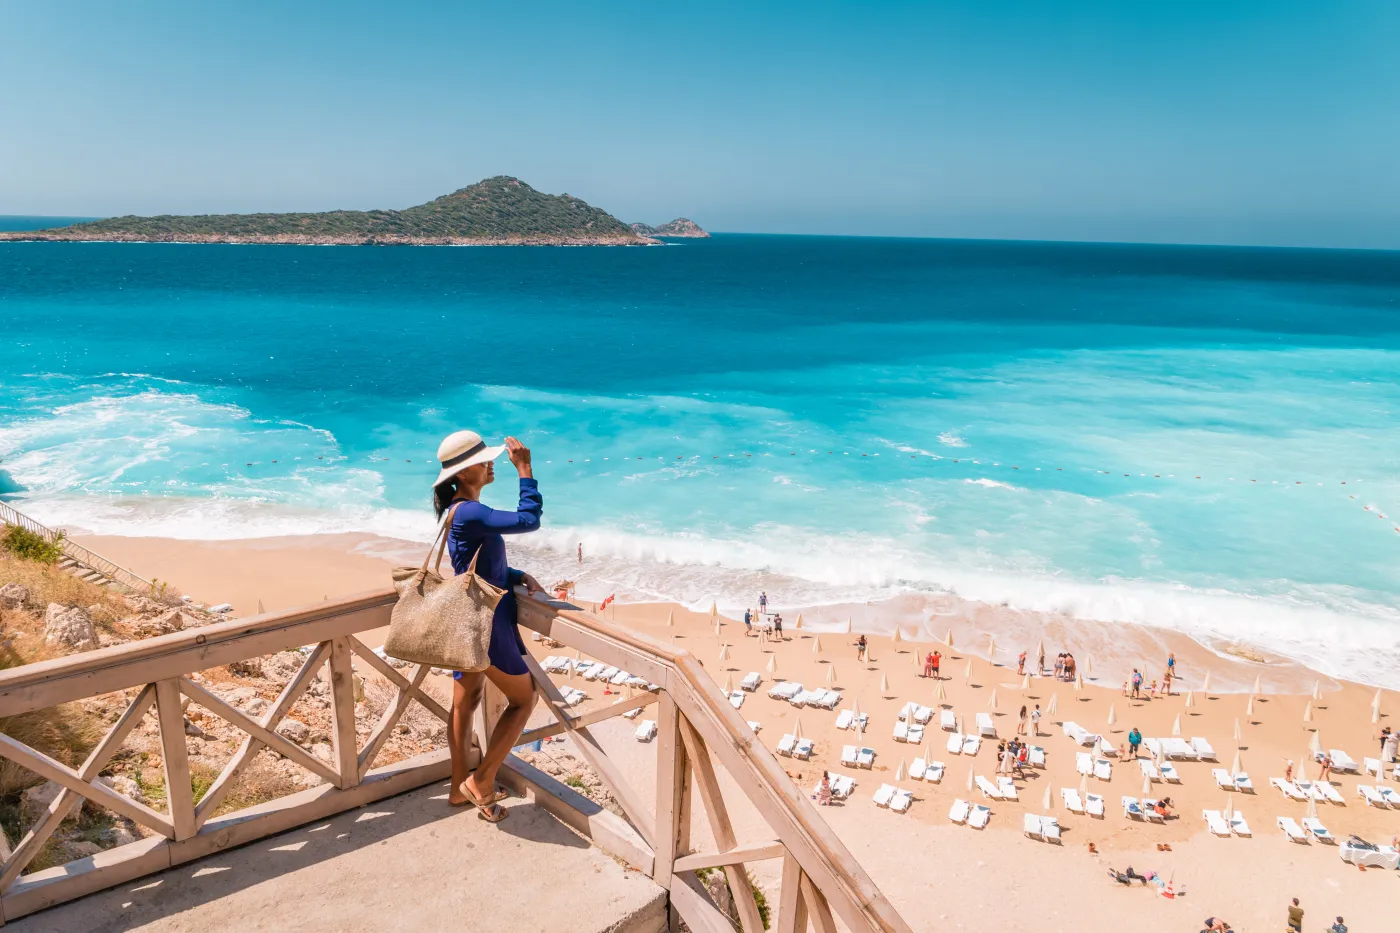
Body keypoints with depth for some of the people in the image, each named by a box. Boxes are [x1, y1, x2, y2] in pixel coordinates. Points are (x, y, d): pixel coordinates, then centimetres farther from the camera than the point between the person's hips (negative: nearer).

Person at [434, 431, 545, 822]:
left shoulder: (462, 509, 7)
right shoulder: (469, 513, -24)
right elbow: (528, 520, -32)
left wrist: (520, 577, 1)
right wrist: (524, 470, -24)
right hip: (485, 621, -10)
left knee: (466, 701, 18)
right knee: (524, 699, 7)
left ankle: (460, 787, 31)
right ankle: (481, 781, 11)